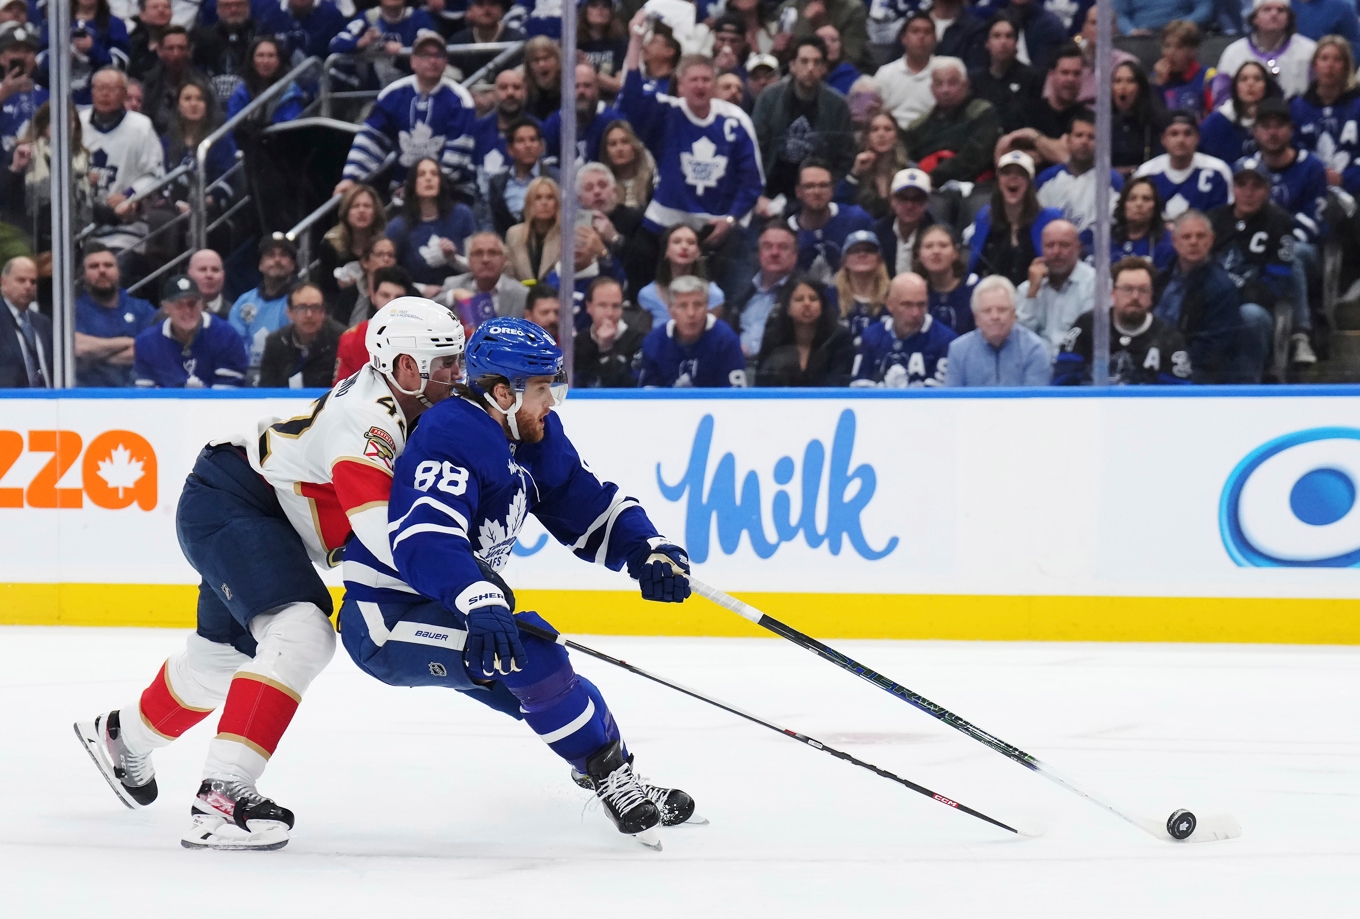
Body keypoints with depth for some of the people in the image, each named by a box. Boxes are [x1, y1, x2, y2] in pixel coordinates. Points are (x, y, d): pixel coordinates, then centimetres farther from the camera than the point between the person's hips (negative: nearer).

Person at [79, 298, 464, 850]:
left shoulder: (399, 409, 2)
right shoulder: (369, 416, -28)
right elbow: (380, 529, -39)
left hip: (257, 516, 11)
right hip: (228, 507, -11)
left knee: (225, 651, 27)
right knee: (301, 636, -27)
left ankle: (124, 737, 53)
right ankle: (221, 796, -32)